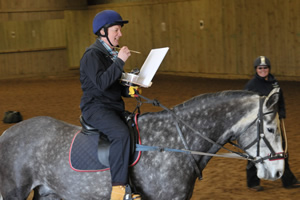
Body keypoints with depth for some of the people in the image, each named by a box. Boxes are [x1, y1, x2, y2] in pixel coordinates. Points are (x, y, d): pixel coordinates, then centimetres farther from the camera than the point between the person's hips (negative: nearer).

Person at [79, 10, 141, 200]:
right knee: (121, 134, -33)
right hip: (96, 107, -10)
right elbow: (102, 82, -24)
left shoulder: (112, 53, 17)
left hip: (115, 107, 10)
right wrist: (120, 61, -22)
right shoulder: (92, 55, -10)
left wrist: (128, 90, 5)